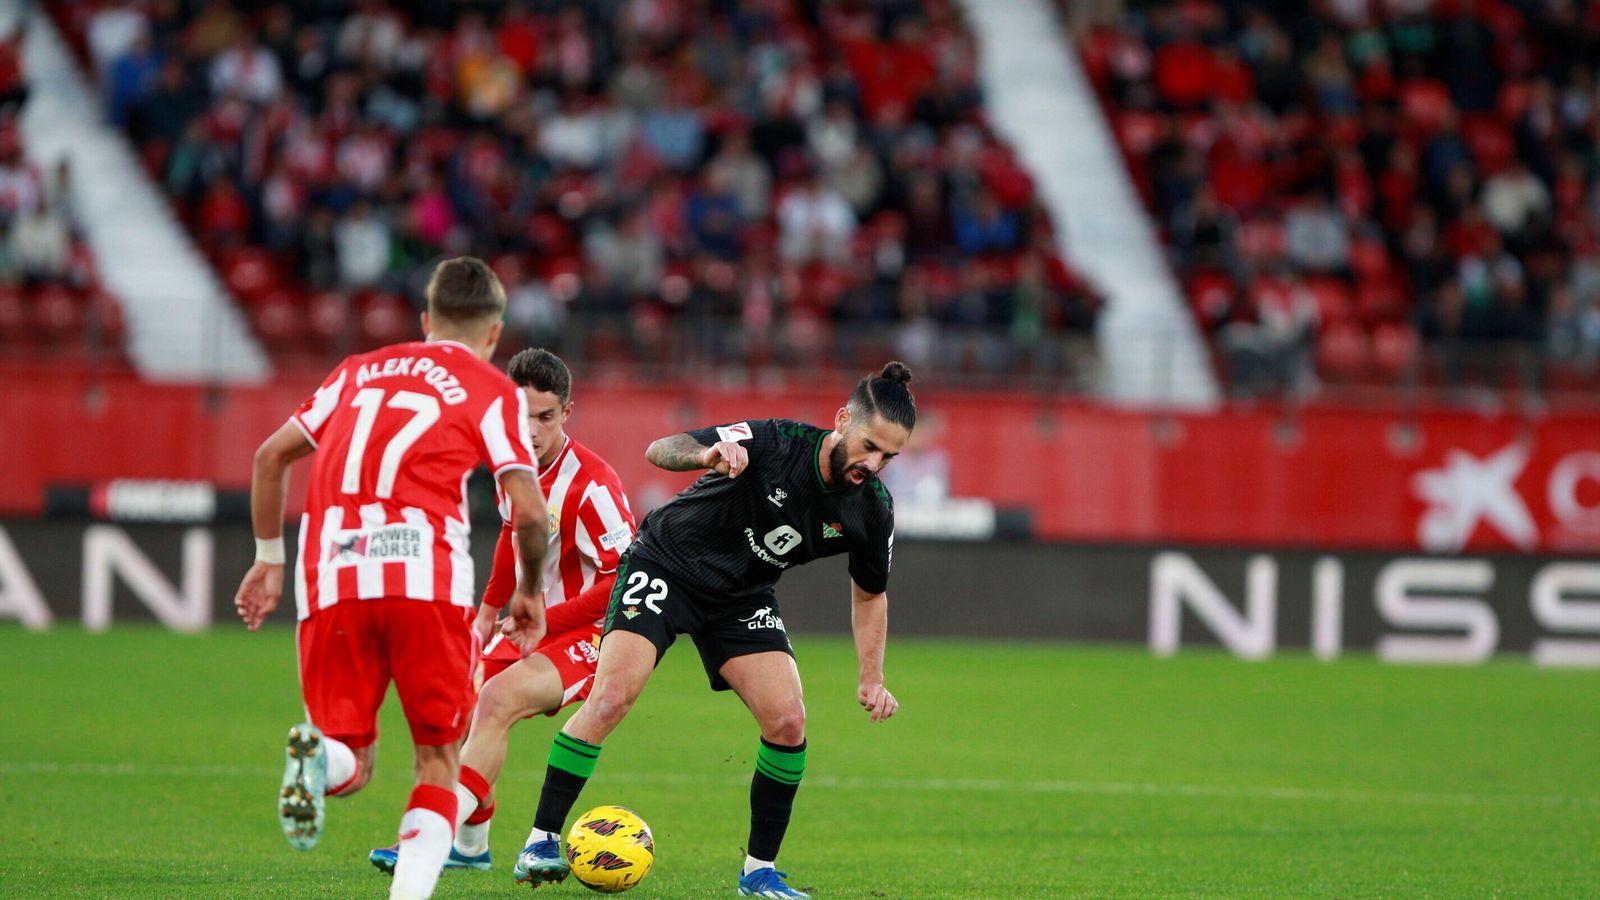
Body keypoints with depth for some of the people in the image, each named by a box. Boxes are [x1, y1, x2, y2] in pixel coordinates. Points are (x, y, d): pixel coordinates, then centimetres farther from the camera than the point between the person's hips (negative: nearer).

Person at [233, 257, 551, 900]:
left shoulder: (360, 371, 25)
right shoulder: (494, 392, 12)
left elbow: (271, 455, 23)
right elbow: (528, 510, 1)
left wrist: (269, 558, 32)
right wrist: (529, 590, 18)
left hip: (332, 580, 3)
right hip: (426, 576, -3)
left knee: (350, 763, 10)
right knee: (438, 761, 11)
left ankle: (319, 757, -26)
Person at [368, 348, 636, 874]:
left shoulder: (589, 484, -23)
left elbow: (627, 580, -24)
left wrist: (544, 619, -24)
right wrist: (489, 610, 20)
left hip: (588, 632, -9)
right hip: (531, 625, 9)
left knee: (500, 698, -30)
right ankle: (471, 846, 29)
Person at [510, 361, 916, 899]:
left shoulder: (871, 509, -12)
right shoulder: (774, 442, -27)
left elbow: (870, 593, 7)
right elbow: (659, 449, -29)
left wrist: (872, 679, -3)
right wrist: (706, 455, -51)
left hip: (742, 597, 4)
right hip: (665, 566, -4)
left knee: (788, 721, -13)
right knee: (610, 698, -20)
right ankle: (542, 842, -8)